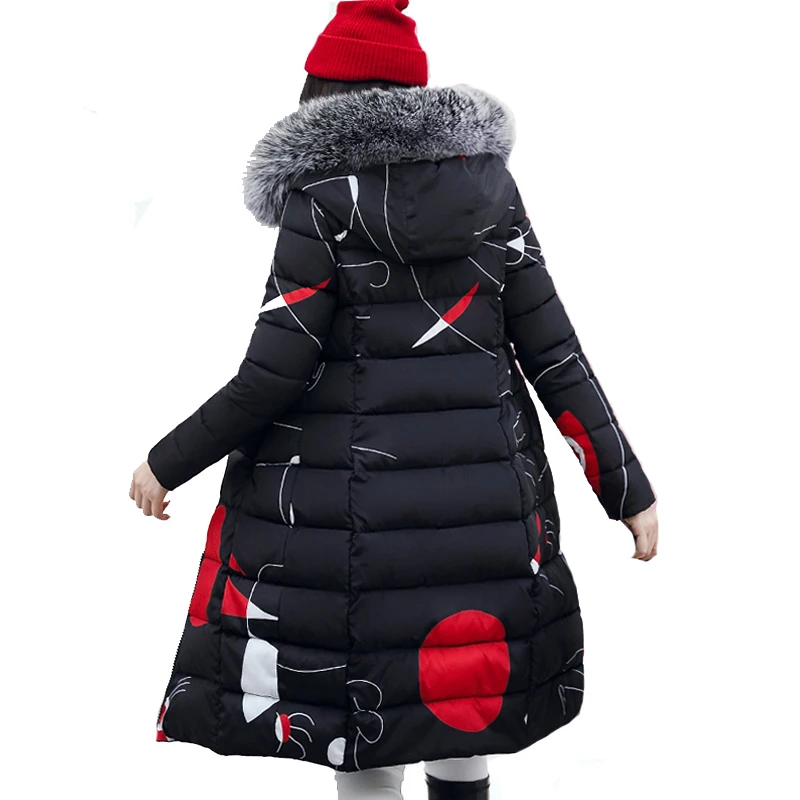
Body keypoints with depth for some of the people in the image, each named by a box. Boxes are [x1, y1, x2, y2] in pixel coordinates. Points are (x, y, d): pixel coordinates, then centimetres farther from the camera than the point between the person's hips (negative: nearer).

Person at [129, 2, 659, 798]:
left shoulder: (321, 198, -8)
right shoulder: (490, 187, 3)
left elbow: (273, 374, -12)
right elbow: (554, 353, 0)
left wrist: (168, 463, 2)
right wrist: (629, 488, 6)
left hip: (346, 510, -4)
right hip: (486, 510, 4)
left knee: (362, 714, 10)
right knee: (456, 678, 22)